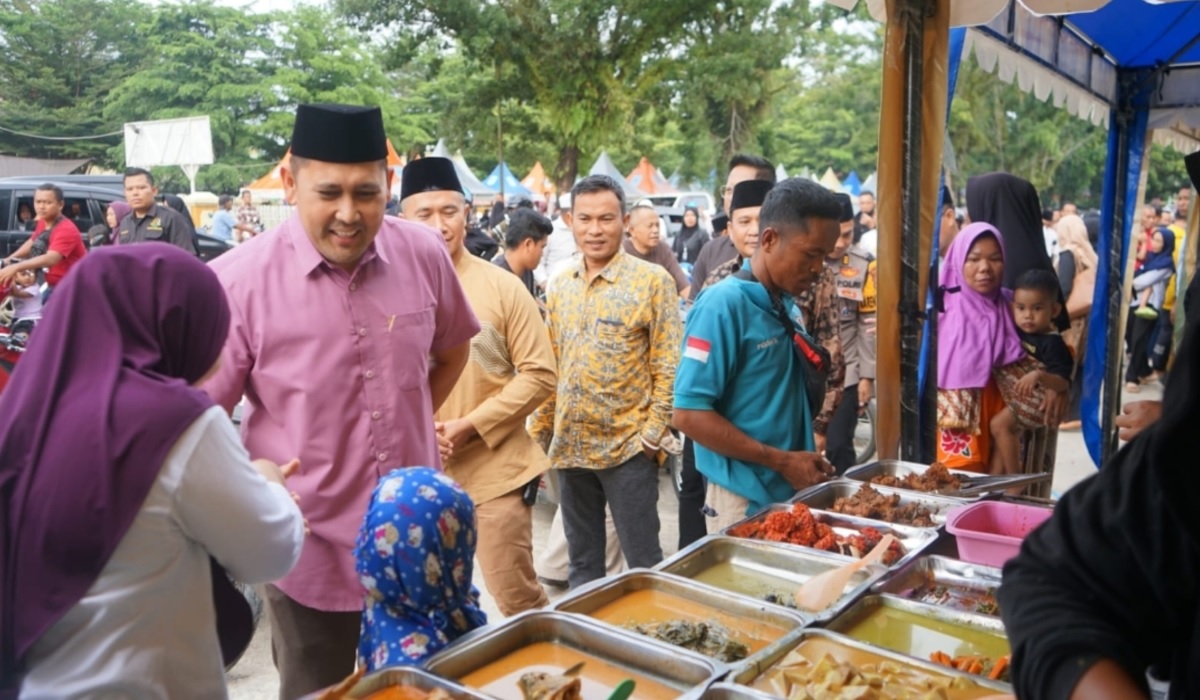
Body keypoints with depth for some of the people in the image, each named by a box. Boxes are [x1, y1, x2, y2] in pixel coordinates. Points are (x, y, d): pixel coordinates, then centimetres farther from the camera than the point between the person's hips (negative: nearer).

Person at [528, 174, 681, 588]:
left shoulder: (652, 281, -7)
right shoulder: (560, 286, 8)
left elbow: (667, 367, -8)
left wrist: (652, 433, -13)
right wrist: (539, 432, 11)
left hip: (628, 447, -5)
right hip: (569, 447, 5)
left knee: (643, 563, 6)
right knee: (582, 562, 17)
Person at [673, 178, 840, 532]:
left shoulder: (788, 307, 7)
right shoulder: (723, 304, -17)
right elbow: (689, 413, -21)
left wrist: (807, 460, 1)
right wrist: (782, 461, -18)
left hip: (792, 494, 8)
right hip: (744, 500, -7)